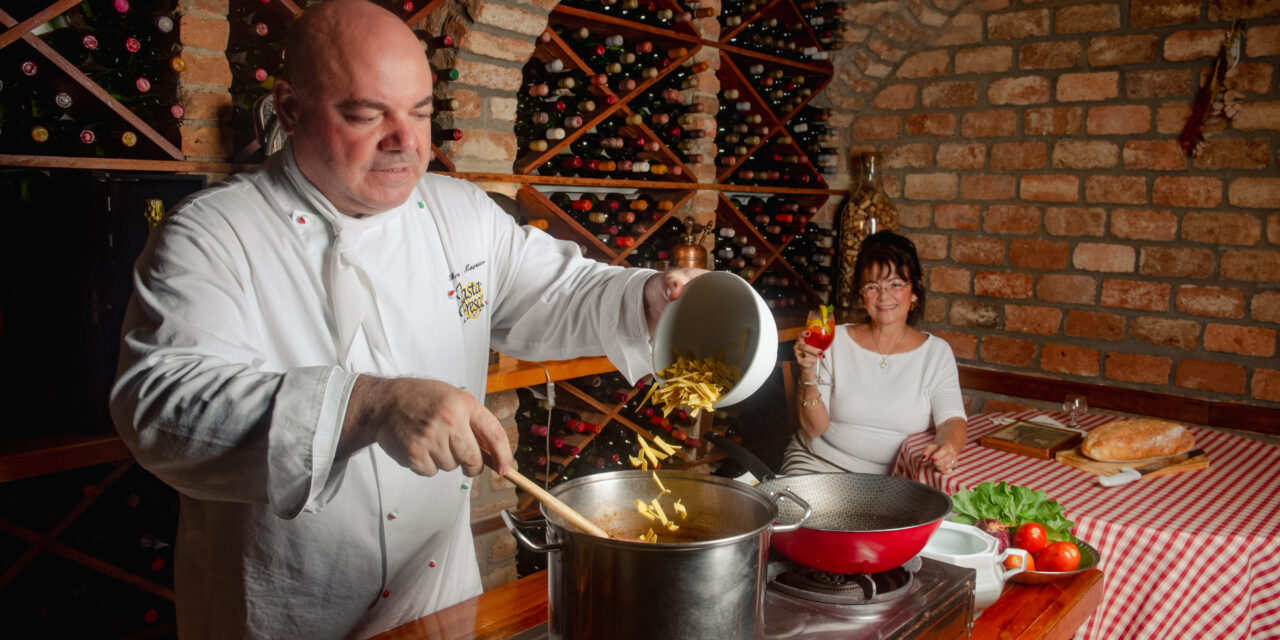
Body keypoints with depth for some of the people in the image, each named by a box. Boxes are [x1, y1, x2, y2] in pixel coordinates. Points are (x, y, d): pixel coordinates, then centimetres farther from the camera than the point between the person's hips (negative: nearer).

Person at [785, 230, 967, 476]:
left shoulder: (936, 351, 2)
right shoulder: (836, 340, -1)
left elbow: (953, 420, -11)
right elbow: (815, 428, -4)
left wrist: (947, 446, -35)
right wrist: (808, 375, -22)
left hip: (895, 477, 4)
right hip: (820, 462, -3)